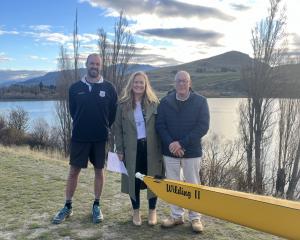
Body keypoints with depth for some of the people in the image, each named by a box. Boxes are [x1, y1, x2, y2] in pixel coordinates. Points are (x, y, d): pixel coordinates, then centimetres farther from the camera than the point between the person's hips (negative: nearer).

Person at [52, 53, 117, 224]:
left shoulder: (109, 88, -1)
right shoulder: (75, 88, 2)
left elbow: (113, 113, 6)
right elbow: (73, 111, 11)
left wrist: (103, 128, 7)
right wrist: (83, 126, 12)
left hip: (101, 138, 0)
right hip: (79, 137, 1)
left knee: (99, 170, 8)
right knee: (74, 171, 5)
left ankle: (97, 206, 22)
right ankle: (68, 207, 19)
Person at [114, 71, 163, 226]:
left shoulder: (154, 103, 1)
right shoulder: (123, 105, 1)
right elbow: (118, 128, 3)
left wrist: (162, 147, -4)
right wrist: (119, 150, -2)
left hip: (151, 147, 0)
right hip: (132, 148, 0)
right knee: (133, 180, 8)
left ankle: (152, 211, 25)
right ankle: (136, 211, 26)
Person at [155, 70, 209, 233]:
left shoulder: (200, 101, -4)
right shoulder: (165, 102, 2)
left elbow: (203, 126, -11)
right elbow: (160, 125, 0)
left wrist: (182, 143, -17)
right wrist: (170, 143, -16)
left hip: (192, 151, -2)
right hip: (170, 151, 2)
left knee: (193, 185, 7)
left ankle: (195, 218, 21)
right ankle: (176, 216, 25)